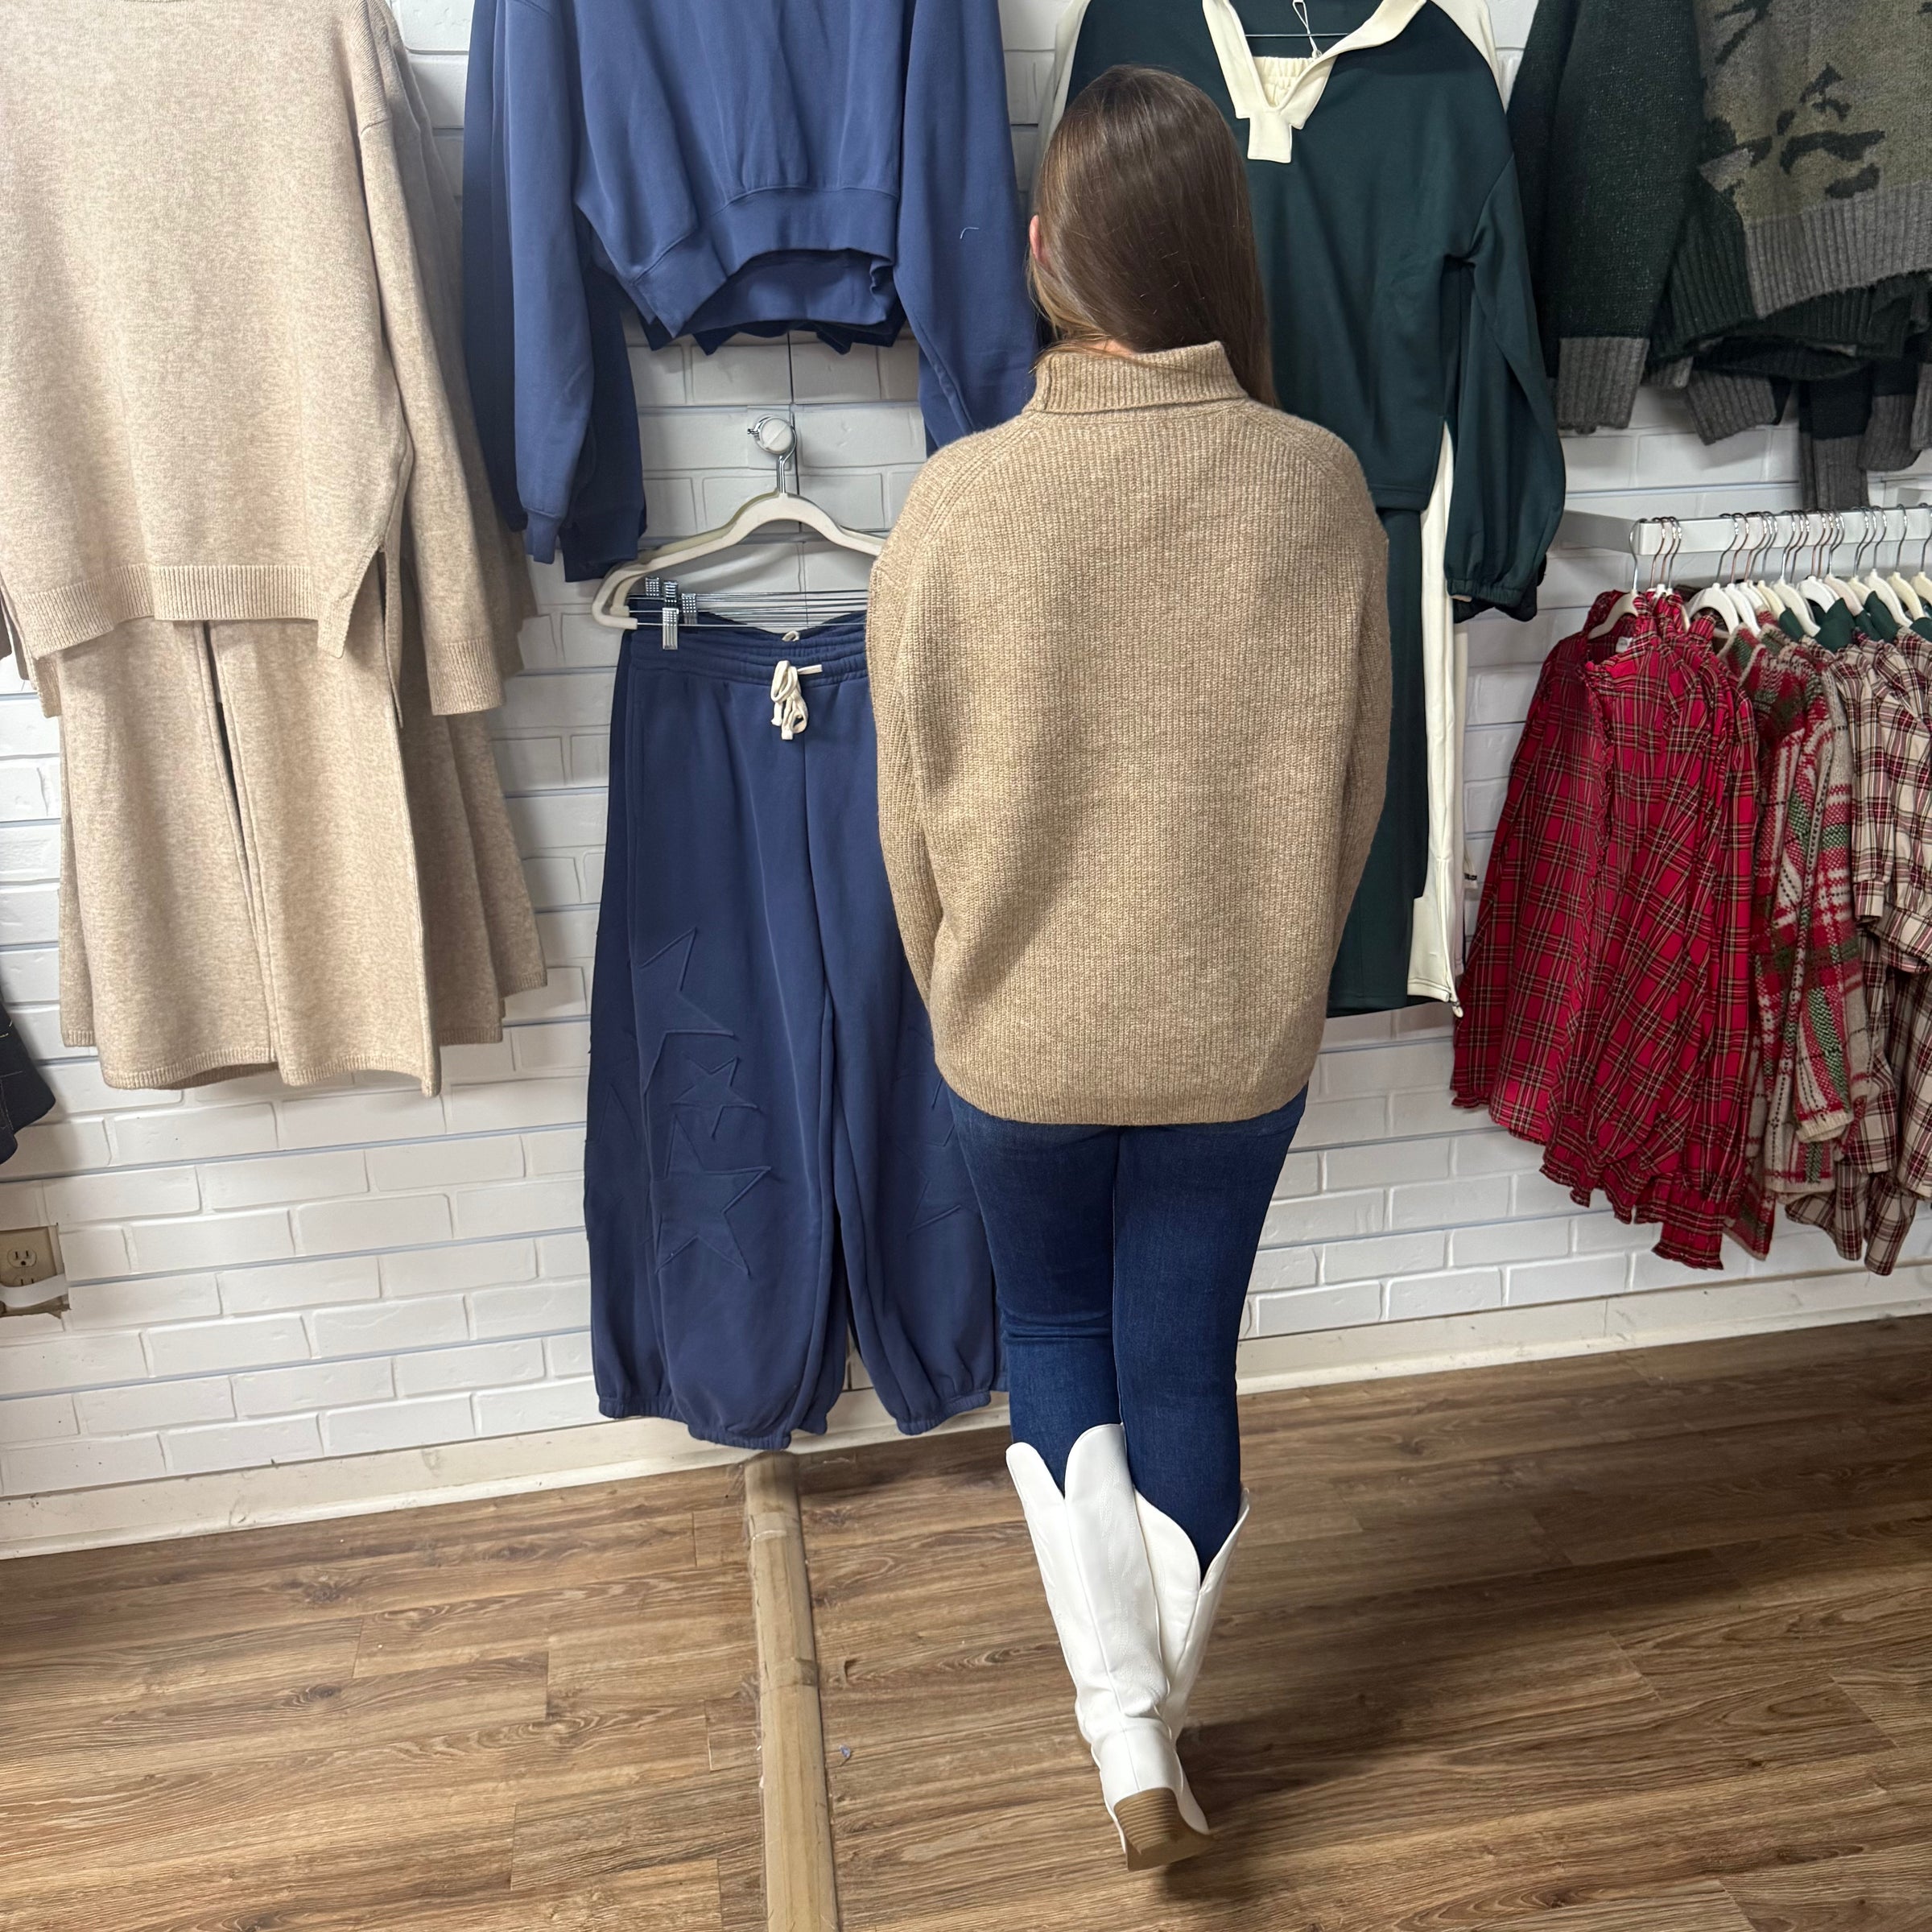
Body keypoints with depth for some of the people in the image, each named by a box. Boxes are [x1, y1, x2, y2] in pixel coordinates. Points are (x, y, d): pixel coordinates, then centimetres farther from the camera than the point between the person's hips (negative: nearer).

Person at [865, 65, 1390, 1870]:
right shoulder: (1317, 481, -8)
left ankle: (1122, 1737, 21)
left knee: (1053, 1339, 23)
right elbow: (1354, 778, 0)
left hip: (1020, 1033, -1)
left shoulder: (957, 499, -14)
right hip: (1240, 1033, 2)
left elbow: (911, 810, -6)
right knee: (1186, 1358, 19)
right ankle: (1160, 1727, 39)